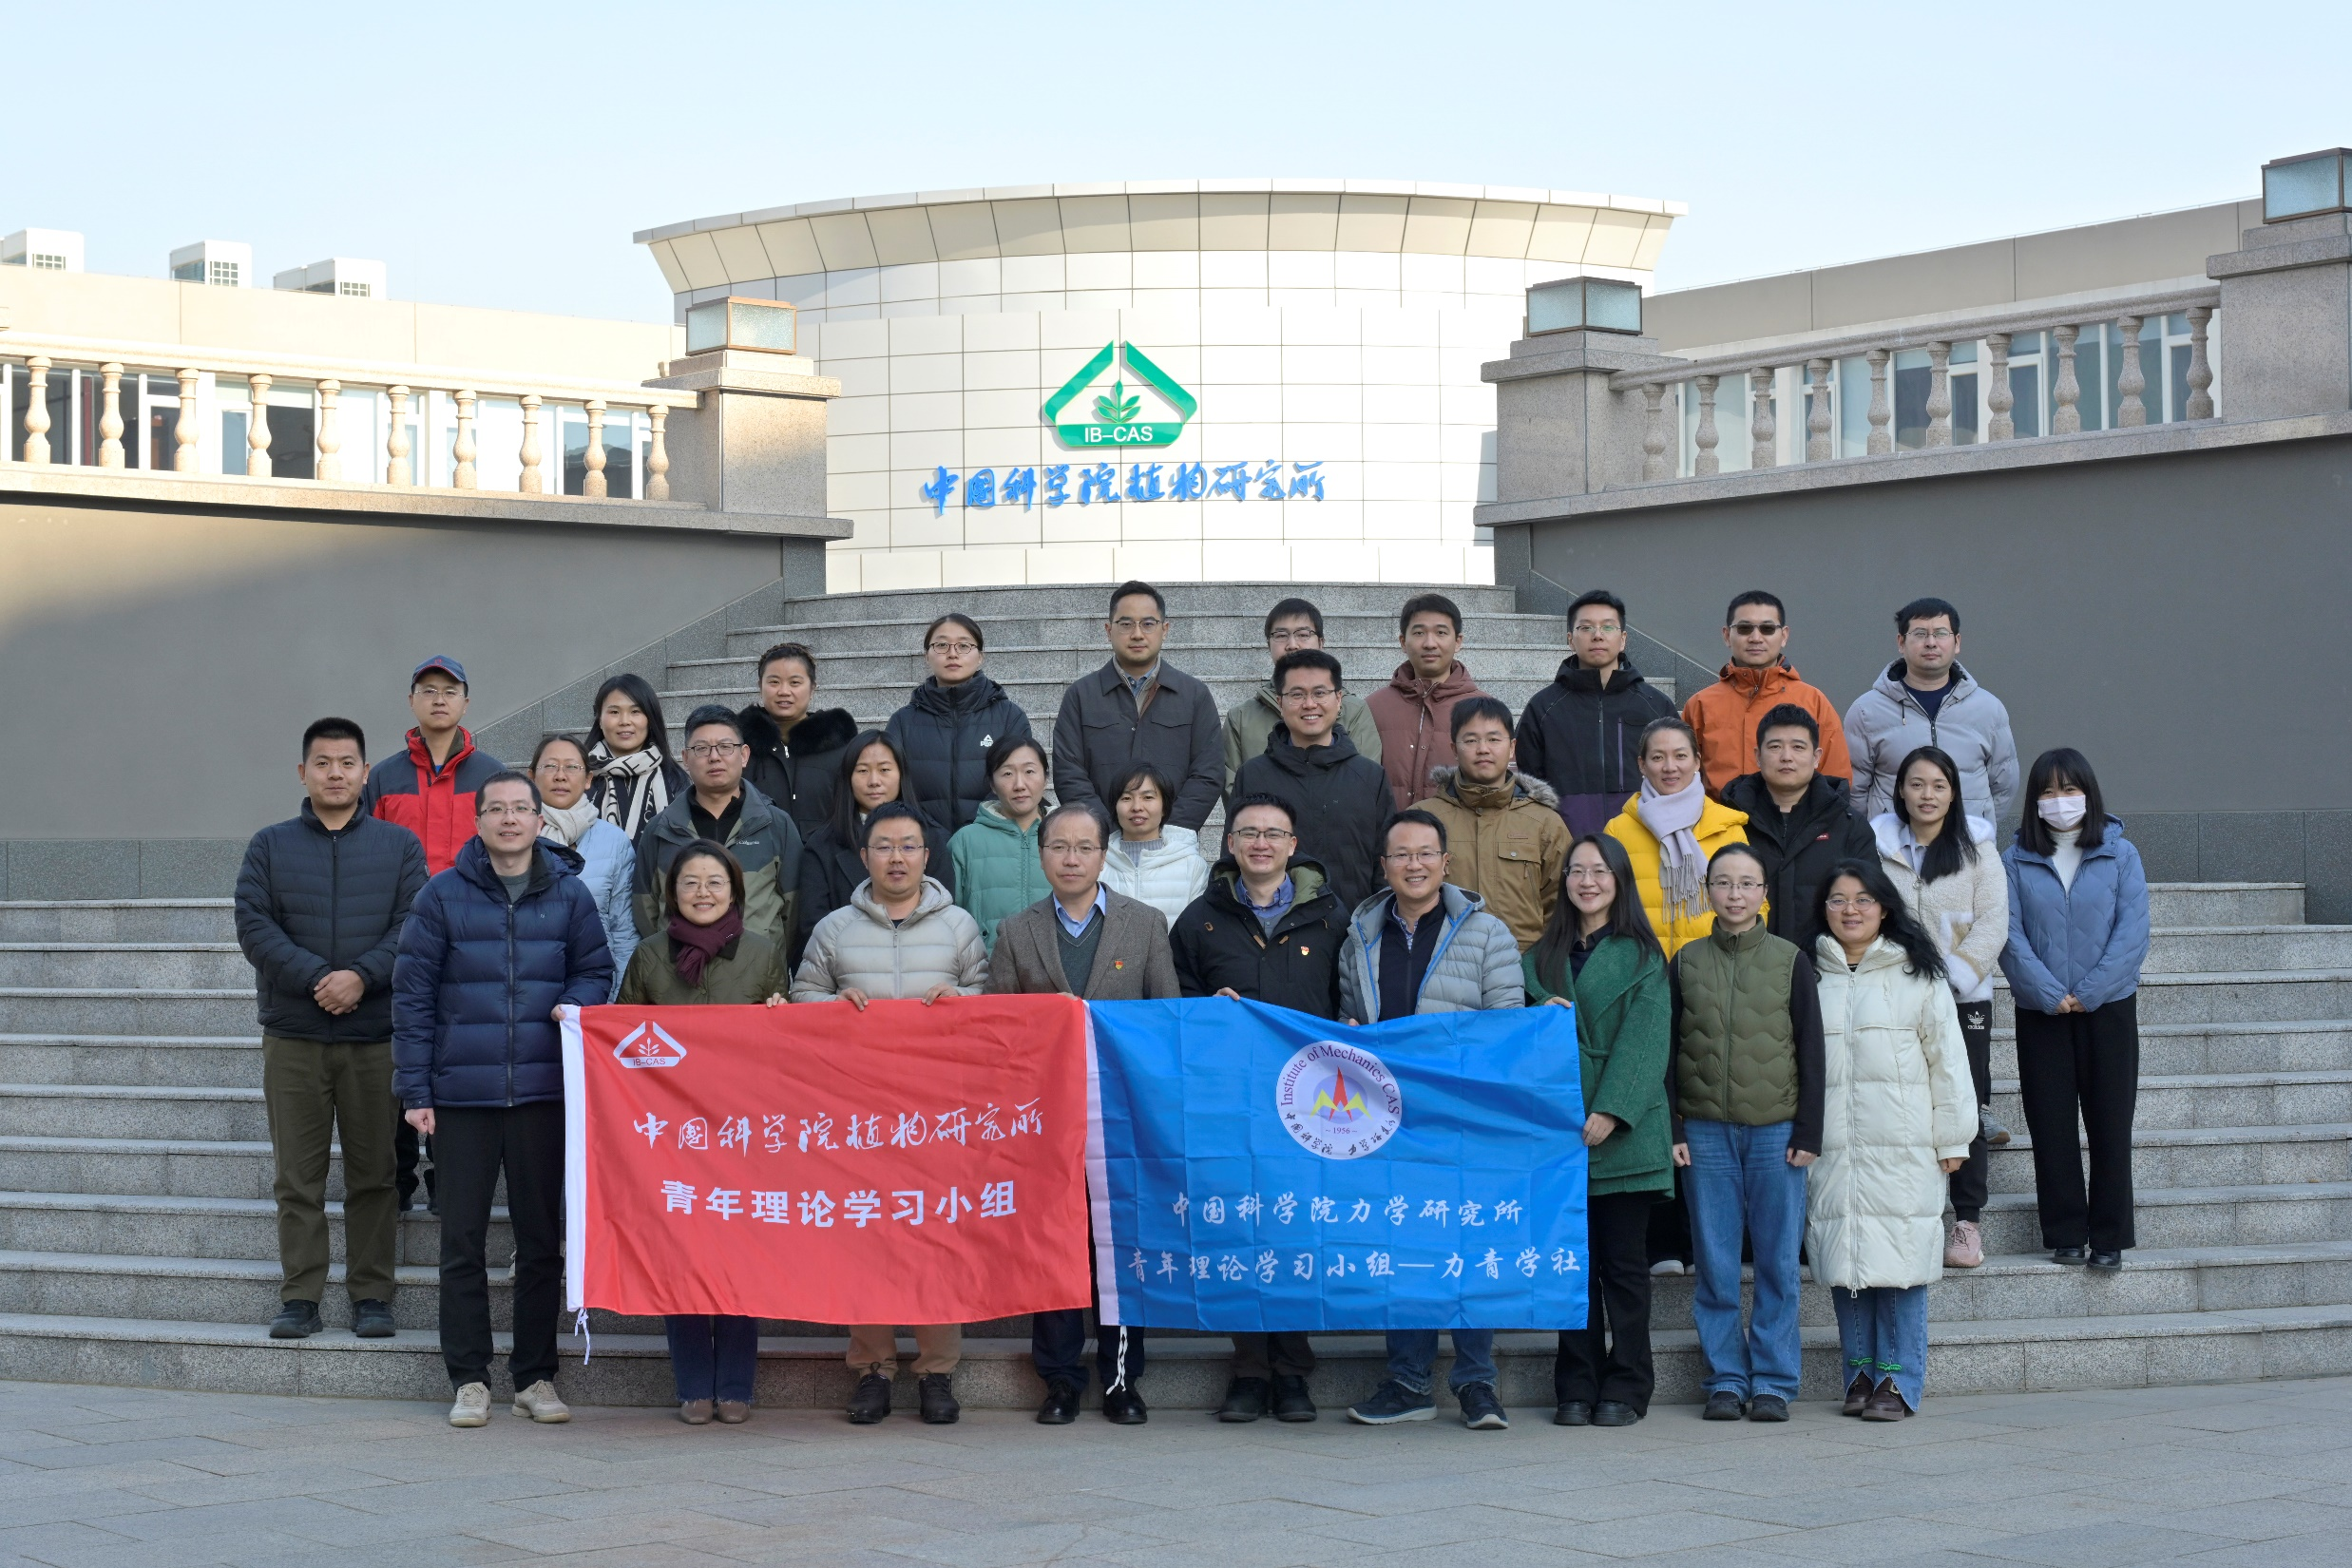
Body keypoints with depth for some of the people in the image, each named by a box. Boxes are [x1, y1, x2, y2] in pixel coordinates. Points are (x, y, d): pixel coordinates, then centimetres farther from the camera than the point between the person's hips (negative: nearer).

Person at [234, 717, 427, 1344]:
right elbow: (254, 926, -3)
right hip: (292, 1035, 0)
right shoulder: (270, 846, 8)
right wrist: (317, 978, -15)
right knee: (297, 1175, 2)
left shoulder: (399, 846, 8)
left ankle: (372, 1294, 10)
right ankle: (300, 1297, 8)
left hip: (376, 1036, 0)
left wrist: (362, 976, -17)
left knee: (374, 1173, 3)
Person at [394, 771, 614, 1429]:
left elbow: (595, 969, 14)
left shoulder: (569, 893, 7)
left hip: (543, 1094, 1)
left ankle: (535, 1376, 16)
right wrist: (415, 1089, -3)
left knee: (542, 1238, 7)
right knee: (462, 1238, 2)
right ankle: (469, 1379, 9)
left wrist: (574, 1005, -10)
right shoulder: (442, 895, 3)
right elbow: (413, 993, 2)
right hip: (461, 1095, -1)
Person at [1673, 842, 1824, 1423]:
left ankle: (1772, 1381, 9)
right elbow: (1669, 1051, 9)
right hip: (1705, 1132, 1)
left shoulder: (1790, 961, 4)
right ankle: (1725, 1381, 11)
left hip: (1776, 1131, -1)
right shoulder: (1687, 962, 7)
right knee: (1715, 1266, 2)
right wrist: (1671, 1131, 1)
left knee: (1777, 1262, 1)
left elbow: (1811, 1050, 4)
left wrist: (1808, 1134, -1)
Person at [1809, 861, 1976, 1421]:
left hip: (1904, 1148, -2)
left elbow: (1946, 1058, 4)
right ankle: (1860, 1374, 13)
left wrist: (1952, 1139, 1)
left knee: (1900, 1261, -5)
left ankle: (1898, 1381, 1)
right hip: (1832, 1147, 2)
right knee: (1843, 1261, 2)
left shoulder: (1916, 975, 5)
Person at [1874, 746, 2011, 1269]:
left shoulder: (1975, 847, 4)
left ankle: (1968, 1222, 9)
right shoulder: (1877, 846, 5)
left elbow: (1994, 922, -2)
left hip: (1964, 997, 0)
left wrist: (1955, 973, -13)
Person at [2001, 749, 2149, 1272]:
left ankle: (2109, 1237, 9)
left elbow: (2132, 933, -5)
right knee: (2051, 1126, 3)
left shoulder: (2120, 855, 1)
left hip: (2108, 1008, -1)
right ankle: (2064, 1234, 12)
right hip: (2041, 1013, 1)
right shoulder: (2015, 861, 3)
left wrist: (2089, 992, -13)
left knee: (2110, 1124, 2)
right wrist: (2051, 994, -15)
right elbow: (2011, 936, -4)